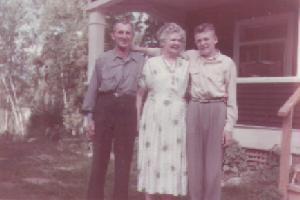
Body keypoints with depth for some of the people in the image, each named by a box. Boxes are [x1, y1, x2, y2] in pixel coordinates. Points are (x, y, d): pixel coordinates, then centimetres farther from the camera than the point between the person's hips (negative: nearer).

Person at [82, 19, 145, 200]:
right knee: (100, 157, 5)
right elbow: (93, 89, 5)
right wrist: (90, 117, 0)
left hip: (128, 111, 0)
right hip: (104, 108, 0)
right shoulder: (103, 60, 6)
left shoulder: (141, 61, 6)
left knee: (124, 158, 7)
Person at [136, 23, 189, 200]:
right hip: (154, 118, -2)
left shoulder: (187, 65, 11)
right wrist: (137, 117, -1)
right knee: (153, 159, 0)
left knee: (173, 161, 4)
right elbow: (140, 93, 5)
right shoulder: (151, 63, 4)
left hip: (177, 120, 2)